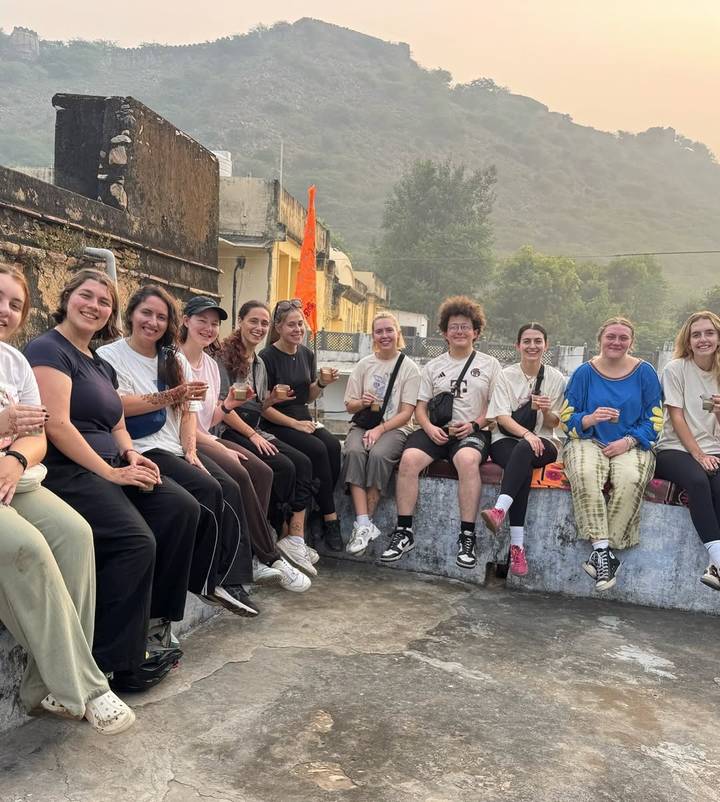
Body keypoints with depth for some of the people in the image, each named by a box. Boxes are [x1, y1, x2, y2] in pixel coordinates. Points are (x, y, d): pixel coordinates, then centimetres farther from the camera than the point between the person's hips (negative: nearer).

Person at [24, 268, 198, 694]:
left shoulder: (102, 366, 21)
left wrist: (132, 457, 0)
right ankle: (117, 663, -14)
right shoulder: (49, 349, -7)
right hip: (66, 470, -9)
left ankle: (149, 618, 1)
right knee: (135, 541, -26)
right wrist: (110, 472, -18)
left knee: (182, 508, -8)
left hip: (108, 466, 9)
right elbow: (56, 424, -18)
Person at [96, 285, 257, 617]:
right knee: (208, 490, -23)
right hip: (142, 450, -6)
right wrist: (170, 397, -20)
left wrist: (190, 451, -3)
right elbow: (116, 405, -16)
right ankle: (206, 580, -8)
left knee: (229, 488, -16)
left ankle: (229, 579, -13)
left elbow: (188, 409, 11)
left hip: (176, 448, 7)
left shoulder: (174, 360, 18)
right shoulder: (110, 356, -1)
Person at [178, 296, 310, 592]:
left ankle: (255, 559, -14)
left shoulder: (211, 363, 16)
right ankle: (269, 557, -15)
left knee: (262, 472, -14)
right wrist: (221, 450, -17)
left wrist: (227, 405, -5)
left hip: (205, 438, 8)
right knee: (239, 474, -27)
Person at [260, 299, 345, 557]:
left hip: (303, 418, 6)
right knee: (318, 449, -29)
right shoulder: (267, 357, -8)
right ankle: (330, 518, -16)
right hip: (275, 424, -6)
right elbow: (263, 406, -10)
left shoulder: (307, 354, 11)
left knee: (333, 445, -24)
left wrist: (321, 384, -2)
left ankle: (321, 516, -14)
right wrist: (295, 424, -16)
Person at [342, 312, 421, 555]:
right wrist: (362, 403, -10)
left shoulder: (409, 368, 4)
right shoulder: (364, 365, 13)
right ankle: (365, 524, -32)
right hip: (363, 425, 3)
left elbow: (406, 413, -3)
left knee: (378, 455, -34)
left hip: (395, 428, -2)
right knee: (354, 452, -31)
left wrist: (380, 430, -17)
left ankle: (363, 524, -23)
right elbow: (349, 406, 14)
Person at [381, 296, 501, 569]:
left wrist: (474, 424, -10)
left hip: (472, 432, -2)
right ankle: (404, 532, -20)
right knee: (409, 458, -28)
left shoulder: (489, 364, 13)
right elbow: (420, 407, 15)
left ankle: (467, 536, -29)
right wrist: (429, 428, -6)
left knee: (467, 460, -37)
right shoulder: (433, 367, 20)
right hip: (437, 430, 3)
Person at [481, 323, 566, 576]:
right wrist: (527, 433, -26)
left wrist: (546, 411, -17)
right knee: (524, 469, -35)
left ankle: (500, 510, -54)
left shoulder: (556, 378, 7)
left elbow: (553, 424, 7)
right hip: (506, 439, 0)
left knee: (524, 451, -38)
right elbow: (502, 417, -7)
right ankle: (517, 544, -41)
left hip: (542, 442, 0)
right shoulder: (506, 375, 5)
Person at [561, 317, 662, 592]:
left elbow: (654, 420, 7)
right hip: (589, 441, 0)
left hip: (631, 445, 0)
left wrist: (627, 441, -10)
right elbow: (567, 417, 6)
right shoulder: (585, 372, 7)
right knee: (585, 475, -35)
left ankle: (601, 553, -26)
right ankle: (603, 548, -31)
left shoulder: (644, 372, 8)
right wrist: (590, 418, -16)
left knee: (630, 479, -34)